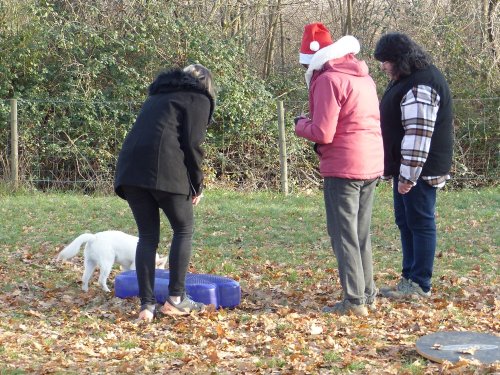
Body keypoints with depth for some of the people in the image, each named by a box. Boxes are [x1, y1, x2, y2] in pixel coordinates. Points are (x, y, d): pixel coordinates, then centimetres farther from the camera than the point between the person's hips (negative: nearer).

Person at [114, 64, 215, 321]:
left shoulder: (158, 95, 31)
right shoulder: (198, 99, 12)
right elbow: (192, 144, -1)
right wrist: (197, 185, 8)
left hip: (130, 168, 6)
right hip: (164, 168, -6)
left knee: (147, 236, 10)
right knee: (183, 230, 10)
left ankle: (147, 305, 5)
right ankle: (175, 299, 8)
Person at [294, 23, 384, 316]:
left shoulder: (328, 79, -12)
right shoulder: (363, 77, 16)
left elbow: (322, 133, -17)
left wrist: (301, 125, 2)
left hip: (344, 168, -9)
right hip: (373, 164, 9)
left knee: (344, 236, -2)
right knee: (362, 235, 16)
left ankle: (354, 301, -2)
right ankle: (368, 296, 21)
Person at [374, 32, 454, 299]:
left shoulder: (420, 86, -20)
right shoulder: (407, 80, 15)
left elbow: (418, 135, -25)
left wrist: (408, 175, -24)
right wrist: (401, 173, 22)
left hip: (420, 168, -11)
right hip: (406, 168, 11)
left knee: (420, 222, -3)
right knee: (405, 221, 15)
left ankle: (420, 285, 4)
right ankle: (409, 278, 24)